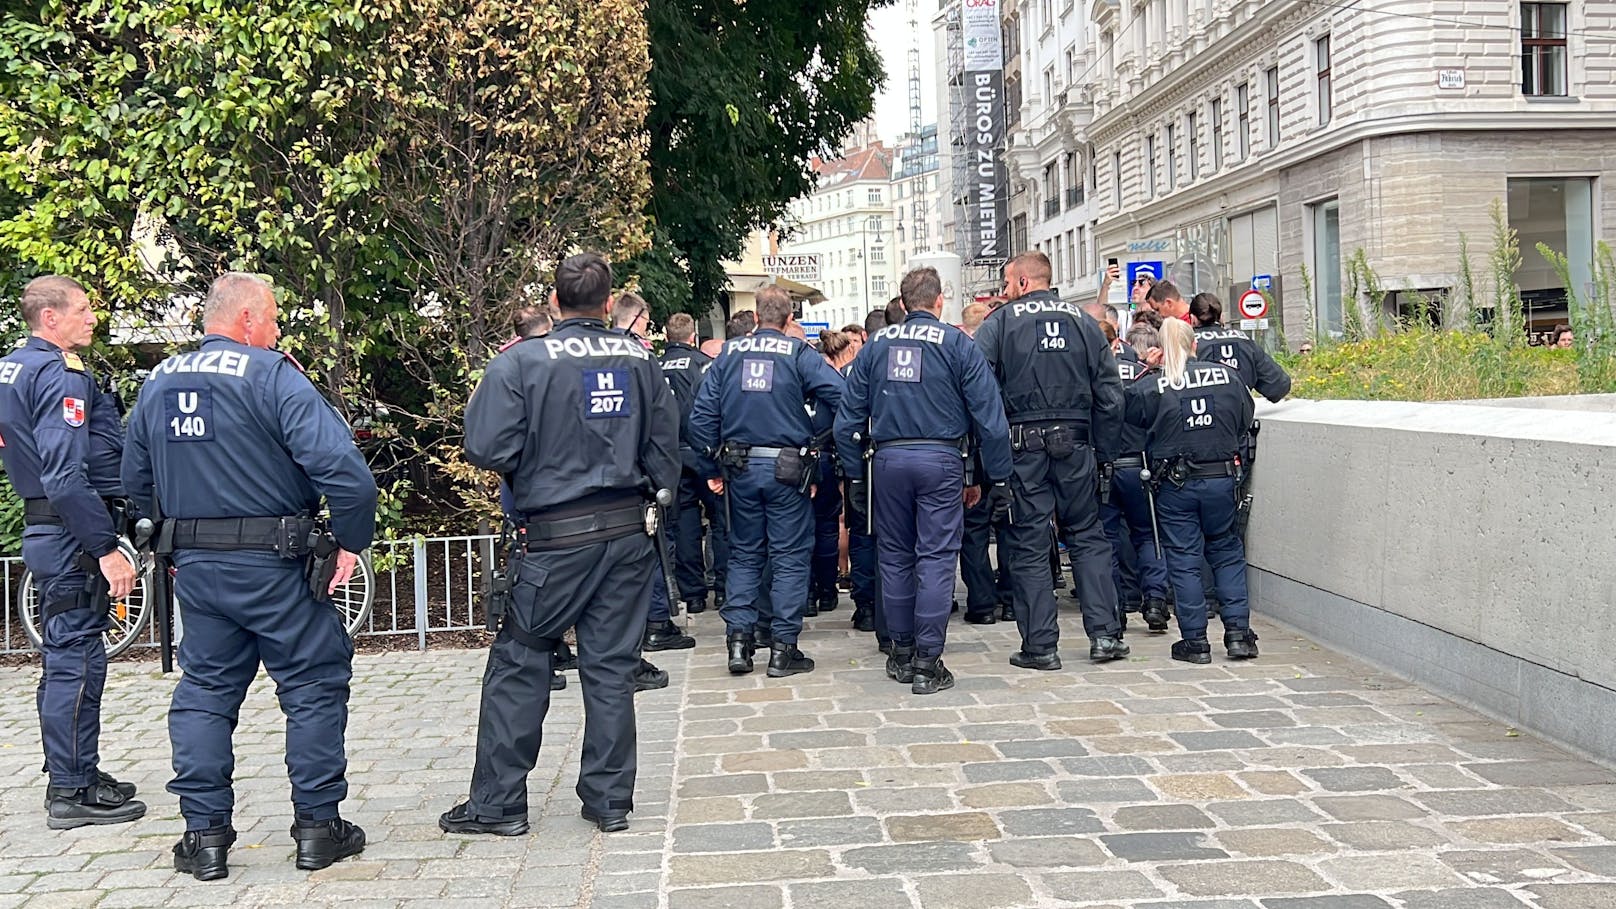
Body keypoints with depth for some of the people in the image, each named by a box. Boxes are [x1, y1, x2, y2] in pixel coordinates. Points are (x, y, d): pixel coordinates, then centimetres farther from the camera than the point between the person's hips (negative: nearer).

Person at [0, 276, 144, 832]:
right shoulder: (60, 374, -17)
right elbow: (65, 476, -25)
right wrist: (106, 548, -24)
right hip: (71, 535, -10)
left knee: (65, 655, 17)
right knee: (77, 659, -4)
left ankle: (74, 776, 26)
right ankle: (73, 793, 2)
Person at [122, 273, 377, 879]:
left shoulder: (158, 382, 10)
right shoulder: (272, 375, -11)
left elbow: (136, 480, 18)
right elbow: (341, 466, -21)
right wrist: (351, 542, -10)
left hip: (195, 567, 6)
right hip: (271, 566, -6)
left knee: (204, 692, 13)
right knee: (314, 686, 7)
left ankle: (205, 833, 14)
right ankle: (318, 827, 11)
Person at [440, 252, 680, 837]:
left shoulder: (520, 363, -10)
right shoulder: (641, 361, 2)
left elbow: (486, 448, -14)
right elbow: (666, 447, 7)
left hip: (557, 538, -4)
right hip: (628, 532, 4)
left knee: (518, 664, 7)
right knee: (611, 666, 10)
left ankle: (497, 803, 12)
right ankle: (609, 799, 16)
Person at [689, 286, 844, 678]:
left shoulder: (729, 354, 4)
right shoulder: (799, 354, -5)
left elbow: (702, 414, 2)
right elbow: (840, 396, -17)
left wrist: (716, 461, 8)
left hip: (740, 467, 3)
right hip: (786, 468, -3)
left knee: (744, 553, 15)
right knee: (789, 556, 4)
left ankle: (738, 640, 11)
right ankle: (783, 648, 5)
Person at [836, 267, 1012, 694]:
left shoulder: (876, 345, 8)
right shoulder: (958, 344, -1)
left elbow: (849, 417, 7)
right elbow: (989, 416, -5)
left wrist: (855, 475, 13)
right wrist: (998, 478, 0)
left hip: (888, 460, 3)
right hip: (941, 460, -3)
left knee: (895, 557, 13)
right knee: (935, 559, 0)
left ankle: (902, 652, 21)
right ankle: (927, 663, -1)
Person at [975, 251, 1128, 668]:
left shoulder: (999, 323, 0)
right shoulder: (1083, 322, 9)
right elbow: (1110, 393, 6)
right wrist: (1103, 450, 10)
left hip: (1023, 443, -2)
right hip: (1074, 442, 2)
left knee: (1030, 543, 3)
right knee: (1087, 535, 13)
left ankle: (1040, 645, 5)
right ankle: (1104, 633, 8)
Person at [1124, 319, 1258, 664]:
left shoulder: (1150, 388, -11)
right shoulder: (1228, 377, -1)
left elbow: (1130, 417, 1)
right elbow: (1245, 420, 10)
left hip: (1175, 484, -2)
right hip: (1221, 478, 2)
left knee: (1183, 560, 5)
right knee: (1227, 552, 14)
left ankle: (1195, 641, 7)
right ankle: (1238, 632, 11)